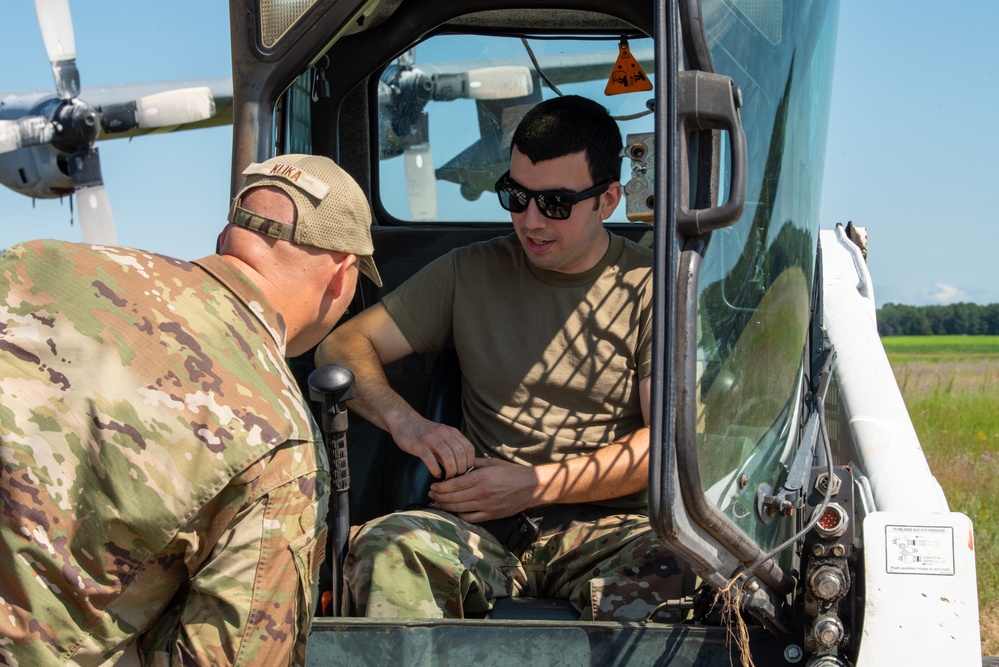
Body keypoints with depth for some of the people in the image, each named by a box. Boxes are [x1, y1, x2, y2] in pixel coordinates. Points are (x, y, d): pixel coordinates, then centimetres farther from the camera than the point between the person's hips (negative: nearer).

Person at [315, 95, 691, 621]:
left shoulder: (652, 290, 5)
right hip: (482, 528, 2)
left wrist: (535, 485, -11)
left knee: (666, 569, -36)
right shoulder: (468, 275, 13)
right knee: (385, 547, -32)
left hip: (606, 524, -1)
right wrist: (405, 421, -10)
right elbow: (343, 345, 11)